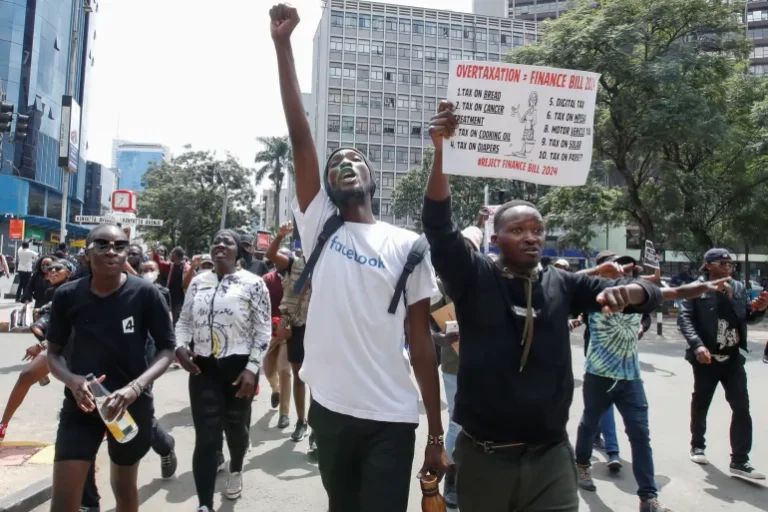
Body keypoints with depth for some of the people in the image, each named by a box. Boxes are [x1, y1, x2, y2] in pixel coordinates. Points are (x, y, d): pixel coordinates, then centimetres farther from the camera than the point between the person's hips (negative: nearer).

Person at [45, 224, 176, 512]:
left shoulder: (145, 293, -14)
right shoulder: (67, 295, -7)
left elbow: (167, 348, -8)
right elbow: (54, 352, 3)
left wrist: (135, 387, -23)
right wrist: (73, 381, -18)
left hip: (132, 404, -1)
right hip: (81, 403, 1)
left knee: (124, 486, 20)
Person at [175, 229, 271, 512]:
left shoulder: (253, 283, -6)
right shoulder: (198, 282, 7)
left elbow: (264, 330, -6)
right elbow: (185, 320, 15)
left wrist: (252, 369, -13)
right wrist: (180, 346, -5)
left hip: (238, 367, -2)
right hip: (204, 367, 2)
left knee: (236, 426, 15)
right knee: (205, 436, -1)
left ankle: (235, 471, 46)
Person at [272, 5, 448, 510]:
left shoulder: (407, 245, -2)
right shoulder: (319, 226, 2)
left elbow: (421, 339, -2)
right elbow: (300, 135, -6)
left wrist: (437, 433, -1)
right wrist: (282, 43, -9)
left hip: (391, 418, -2)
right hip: (330, 409, 3)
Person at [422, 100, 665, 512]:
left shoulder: (562, 284, 2)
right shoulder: (474, 277, -5)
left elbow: (651, 295, 2)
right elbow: (437, 224, -18)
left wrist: (625, 291, -22)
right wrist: (442, 153, -31)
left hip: (550, 456, 2)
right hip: (483, 455, -1)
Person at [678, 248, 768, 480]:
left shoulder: (738, 288, 7)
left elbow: (748, 317, 14)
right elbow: (685, 318, -15)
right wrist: (697, 345, -28)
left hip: (732, 358, 4)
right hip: (706, 357, -4)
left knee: (741, 407, 0)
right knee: (700, 404, 12)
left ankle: (740, 461, 8)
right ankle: (697, 445, 33)